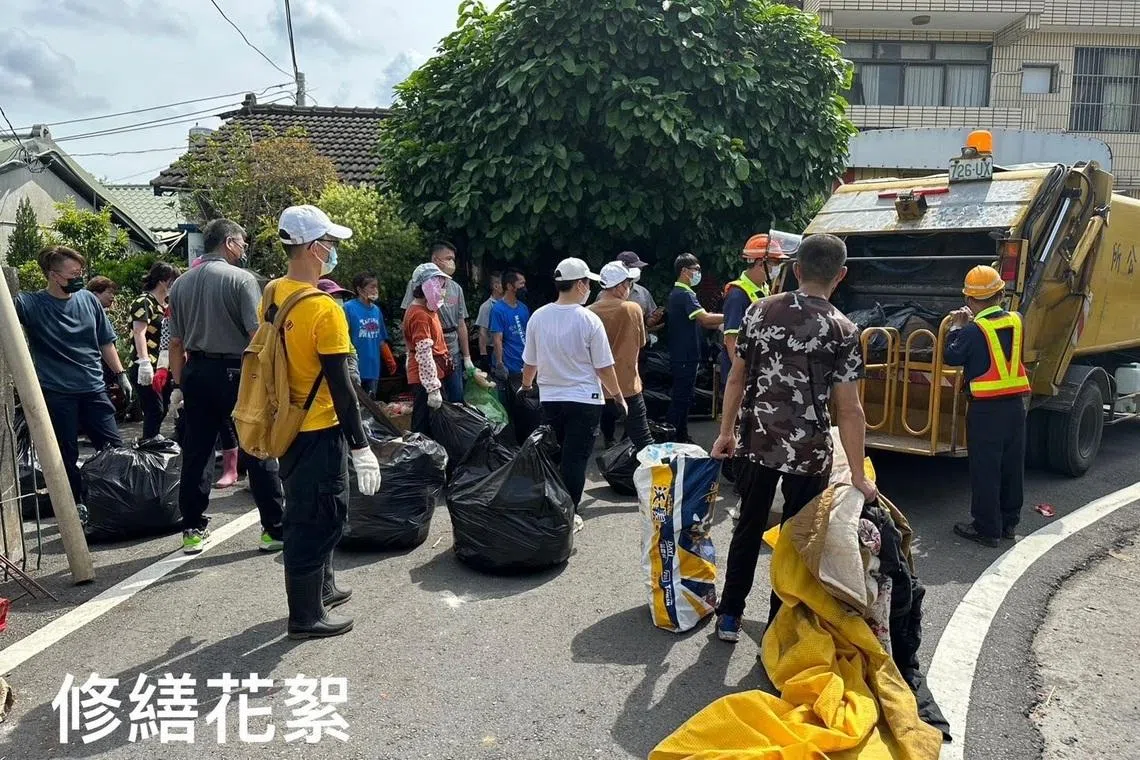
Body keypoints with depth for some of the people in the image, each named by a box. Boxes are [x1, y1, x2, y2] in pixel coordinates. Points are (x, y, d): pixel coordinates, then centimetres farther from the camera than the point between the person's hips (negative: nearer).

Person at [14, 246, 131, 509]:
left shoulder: (88, 299, 4)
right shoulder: (30, 304, -5)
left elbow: (105, 343, 12)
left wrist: (121, 375, 11)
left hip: (94, 389, 3)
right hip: (56, 393, -3)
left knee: (114, 448, 6)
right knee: (66, 456, 7)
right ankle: (75, 505, 20)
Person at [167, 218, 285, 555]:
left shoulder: (181, 284, 10)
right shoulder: (241, 278, -8)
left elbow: (176, 342, 13)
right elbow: (258, 335, -15)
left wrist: (179, 384, 18)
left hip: (196, 372, 6)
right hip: (234, 373, -6)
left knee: (196, 454, 11)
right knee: (258, 453, 1)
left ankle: (193, 530, 17)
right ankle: (274, 529, 6)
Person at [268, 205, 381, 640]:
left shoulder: (271, 295, 2)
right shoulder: (325, 310, -23)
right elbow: (340, 386, -22)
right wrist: (361, 447, -17)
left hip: (287, 423, 9)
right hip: (320, 430, -9)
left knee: (305, 511, 22)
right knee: (319, 518, 4)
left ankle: (321, 588, 39)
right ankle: (306, 616, 15)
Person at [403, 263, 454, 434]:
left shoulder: (427, 309, 14)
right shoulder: (419, 314, -18)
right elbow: (424, 355, -23)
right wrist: (433, 388, -25)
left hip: (434, 374, 10)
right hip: (426, 379, -10)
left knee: (435, 424, 15)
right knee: (425, 428, -4)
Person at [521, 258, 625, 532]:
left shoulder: (538, 317, -2)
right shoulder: (589, 320, -13)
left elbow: (529, 362, 8)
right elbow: (604, 367, -9)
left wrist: (526, 386, 28)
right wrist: (619, 397, 5)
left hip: (549, 399, 4)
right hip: (584, 400, -4)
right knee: (576, 459, 3)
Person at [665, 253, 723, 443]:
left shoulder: (677, 293, 16)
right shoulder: (684, 294, -17)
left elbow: (697, 322, 16)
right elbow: (705, 318, -27)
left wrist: (720, 324, 6)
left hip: (684, 355, 10)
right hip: (685, 356, -10)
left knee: (683, 398, 15)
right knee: (681, 399, -5)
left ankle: (682, 438, 23)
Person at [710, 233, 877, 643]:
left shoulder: (759, 310, 0)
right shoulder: (842, 330, -9)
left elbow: (737, 378, 4)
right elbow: (848, 409, -11)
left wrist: (726, 432, 14)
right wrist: (858, 475, -5)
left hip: (754, 442, 3)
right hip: (807, 452, -3)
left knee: (748, 527, 19)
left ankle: (729, 616, 29)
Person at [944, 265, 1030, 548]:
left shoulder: (973, 330, -15)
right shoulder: (1016, 321, 4)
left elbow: (951, 357, -5)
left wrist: (956, 328, 7)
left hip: (985, 408, -6)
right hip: (1015, 404, 6)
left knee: (985, 470, 2)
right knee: (1012, 467, 15)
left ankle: (986, 528, 8)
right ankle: (1009, 522, 27)